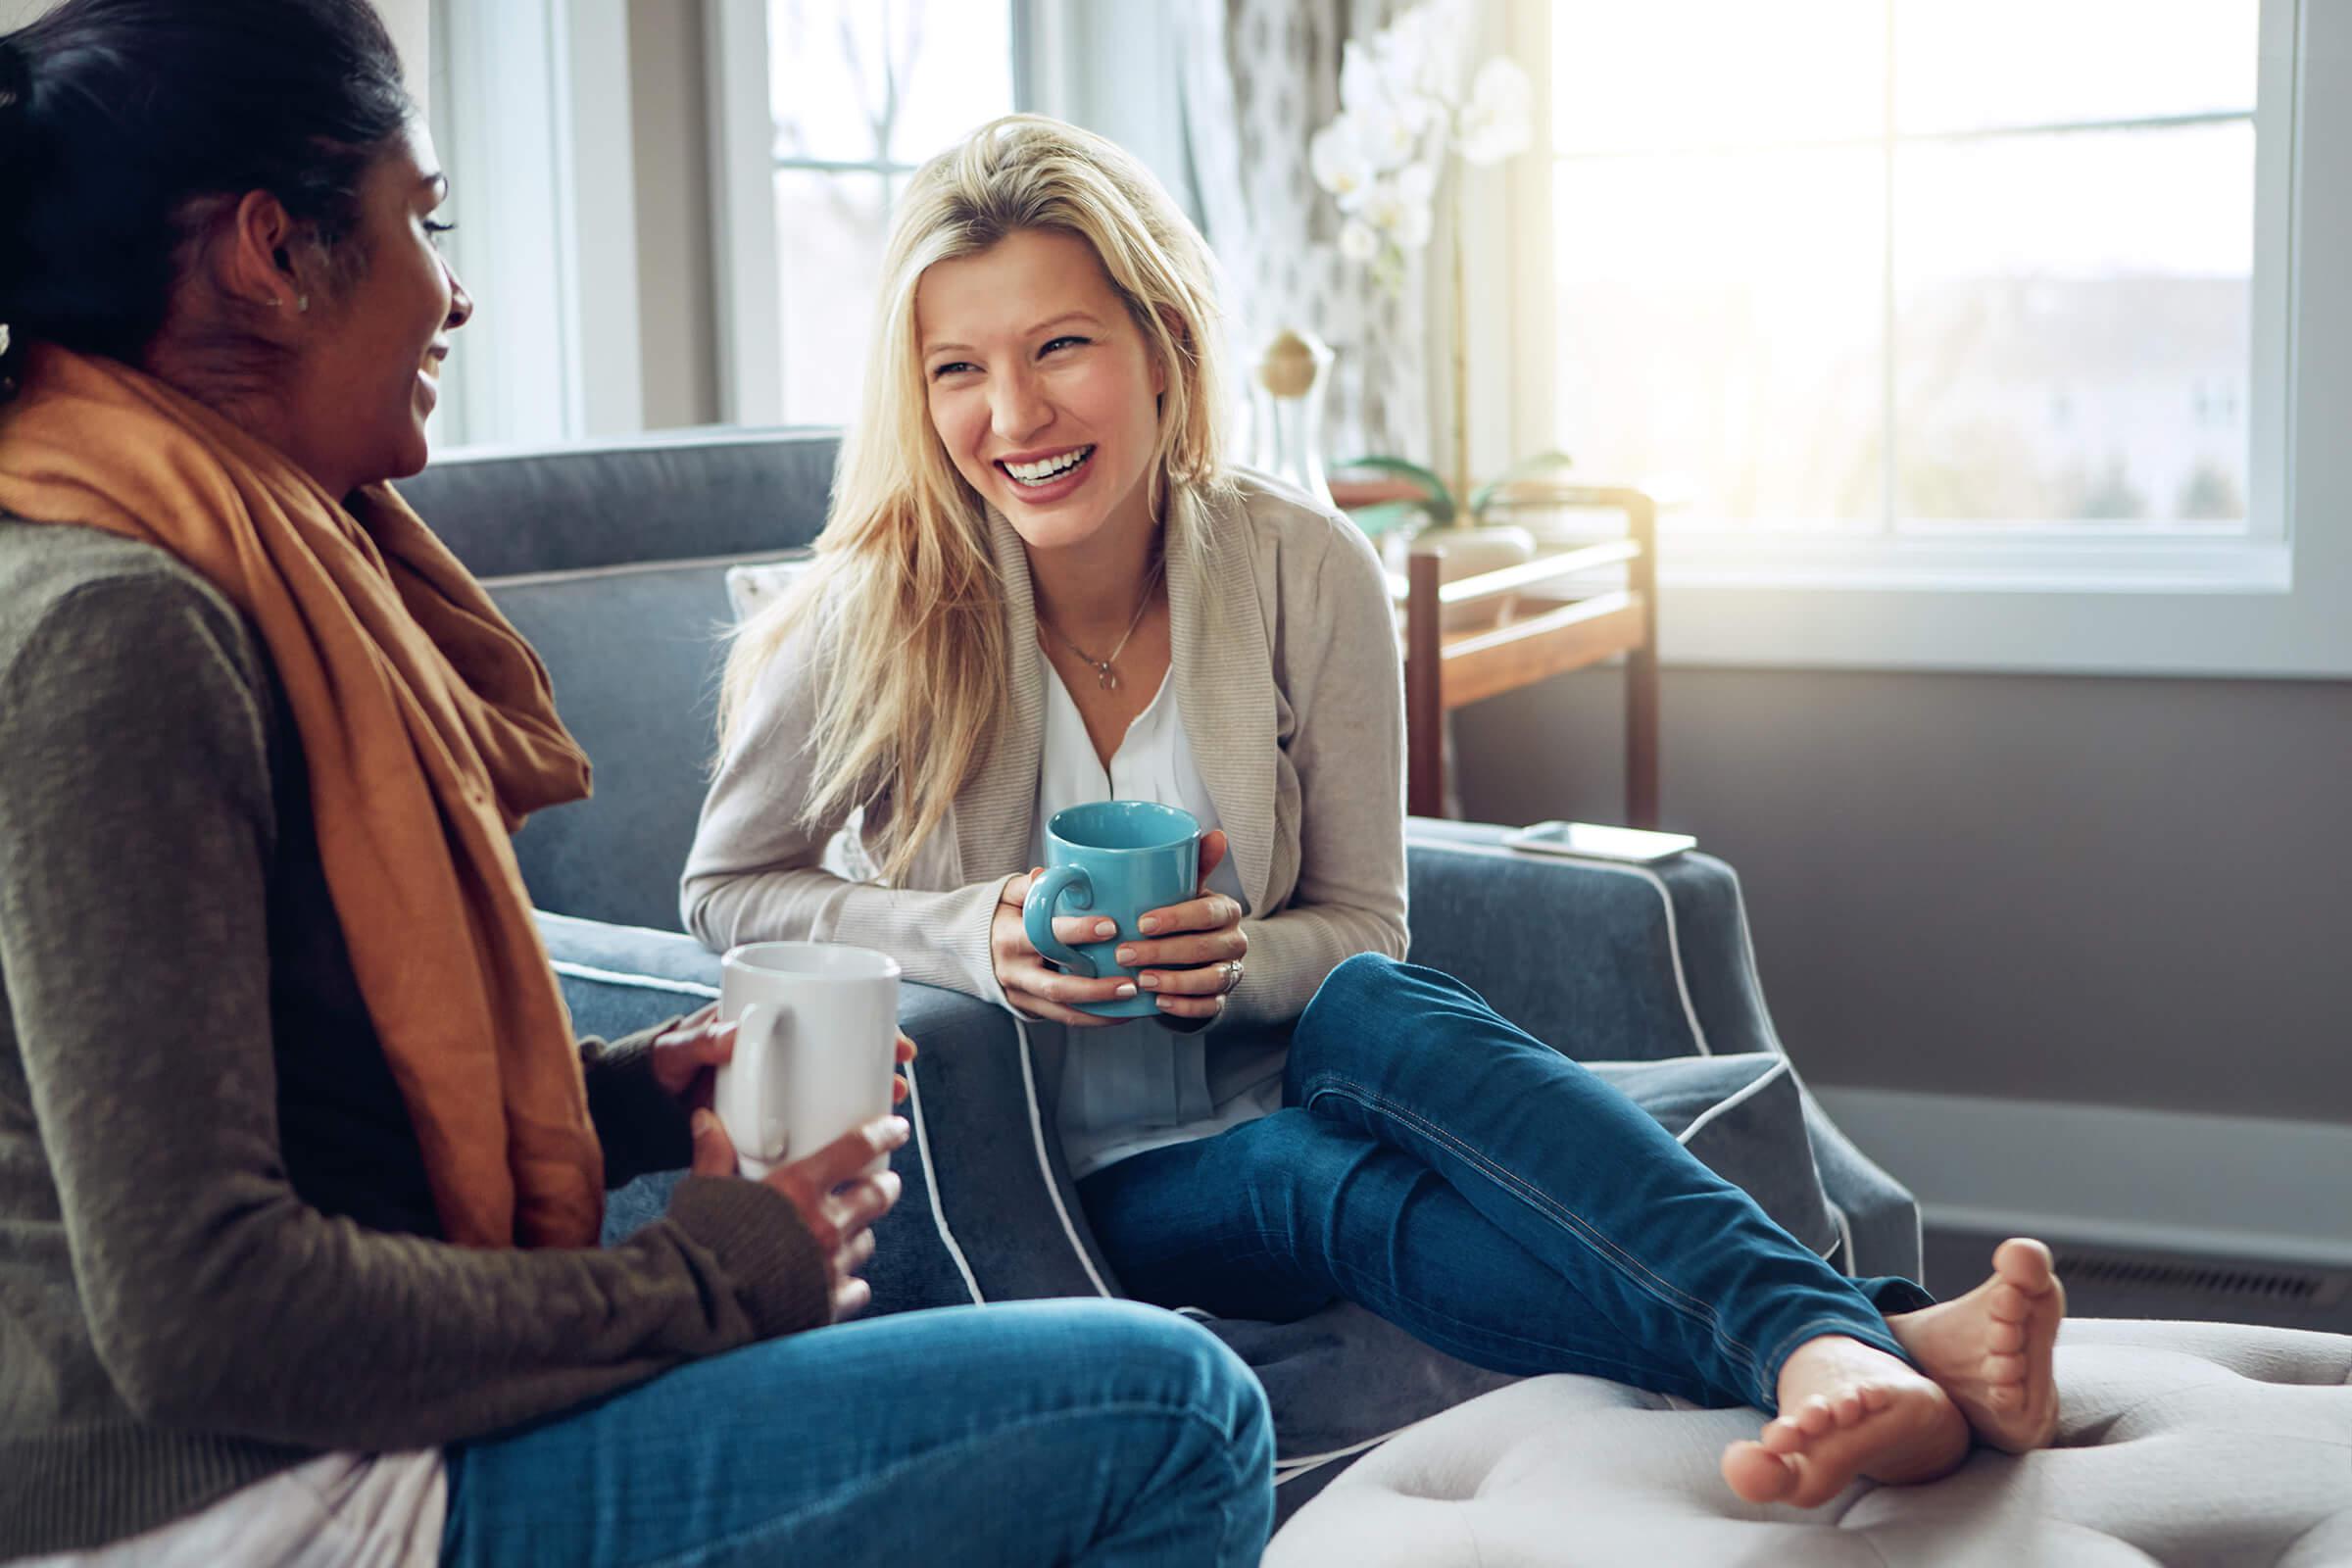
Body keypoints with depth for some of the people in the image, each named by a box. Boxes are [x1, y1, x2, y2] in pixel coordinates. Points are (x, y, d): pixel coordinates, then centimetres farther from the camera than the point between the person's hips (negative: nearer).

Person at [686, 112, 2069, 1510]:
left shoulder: (1306, 575, -6)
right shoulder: (868, 622, -11)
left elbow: (1364, 937, 2)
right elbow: (728, 893, 3)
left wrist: (1237, 957, -21)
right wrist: (976, 937, -15)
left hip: (1273, 1093, 2)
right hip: (1054, 1186, -2)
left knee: (1380, 1017, -34)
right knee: (1338, 1185, -34)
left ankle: (1823, 1356, -49)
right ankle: (1878, 1346, -50)